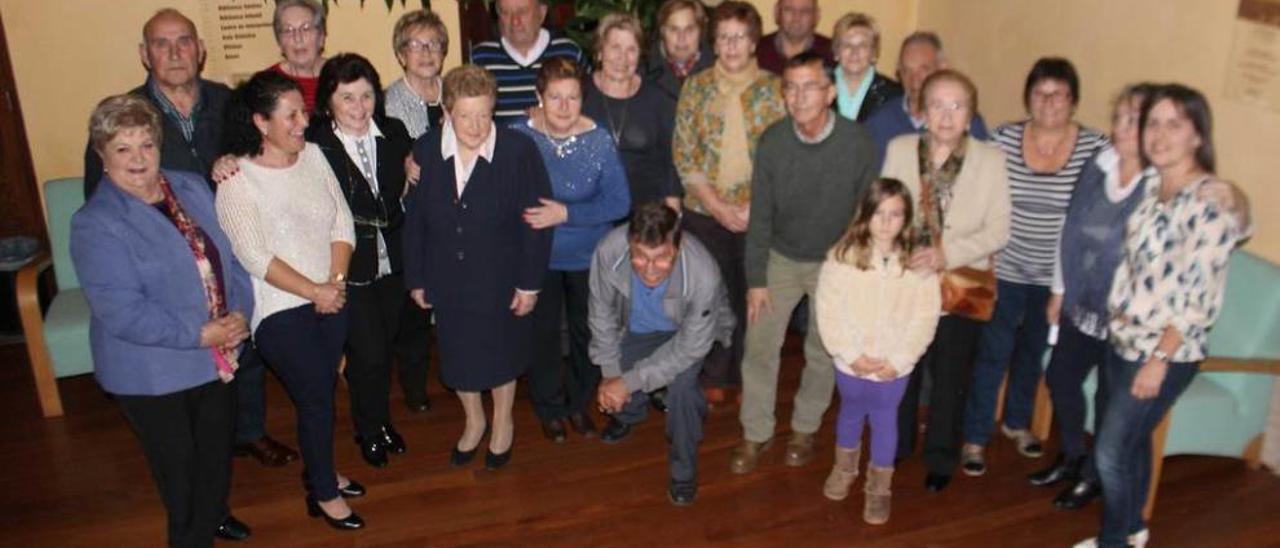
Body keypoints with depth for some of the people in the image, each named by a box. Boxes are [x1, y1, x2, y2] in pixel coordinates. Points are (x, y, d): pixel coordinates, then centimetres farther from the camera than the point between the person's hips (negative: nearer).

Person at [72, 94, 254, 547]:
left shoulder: (192, 188, 1)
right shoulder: (95, 224, -18)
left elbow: (228, 255, 4)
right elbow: (122, 311, -25)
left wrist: (239, 313, -12)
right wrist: (202, 334, -25)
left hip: (218, 355, 6)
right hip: (152, 371, -6)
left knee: (218, 446, 25)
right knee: (178, 462, 13)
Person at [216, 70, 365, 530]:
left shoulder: (313, 155, 2)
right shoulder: (237, 180, -13)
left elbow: (343, 221, 2)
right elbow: (255, 257, -17)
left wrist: (336, 281, -10)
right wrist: (315, 291, -17)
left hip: (332, 298, 5)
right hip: (282, 309, -5)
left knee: (321, 391, 15)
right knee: (315, 398, 3)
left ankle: (319, 471, 38)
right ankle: (324, 493, 23)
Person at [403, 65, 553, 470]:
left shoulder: (519, 151, -19)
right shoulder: (426, 150, -9)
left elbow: (536, 222, -14)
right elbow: (414, 219, -1)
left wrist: (530, 284, -12)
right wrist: (416, 279, 2)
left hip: (499, 279, -2)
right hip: (447, 280, 3)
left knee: (502, 352, 18)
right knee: (457, 354, 18)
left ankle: (503, 422, 44)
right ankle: (473, 421, 45)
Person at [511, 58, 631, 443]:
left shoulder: (599, 140, -16)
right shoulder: (519, 137, -17)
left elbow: (619, 203, -18)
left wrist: (566, 213, -26)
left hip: (588, 256, 1)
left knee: (587, 332, 17)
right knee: (542, 333, 14)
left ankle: (580, 404, 43)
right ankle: (549, 408, 39)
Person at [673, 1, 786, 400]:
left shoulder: (774, 89, 0)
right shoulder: (696, 87, 1)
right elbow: (683, 153, -2)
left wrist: (755, 207, -10)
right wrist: (718, 206, -10)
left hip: (758, 214, 0)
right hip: (704, 212, 0)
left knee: (752, 297, 7)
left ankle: (746, 376, 26)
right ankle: (714, 375, 27)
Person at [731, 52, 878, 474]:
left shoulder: (858, 144, -20)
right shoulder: (772, 142, -15)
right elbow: (760, 215, -7)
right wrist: (756, 279, -7)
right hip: (781, 258, 1)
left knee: (823, 352, 12)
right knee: (759, 345, 1)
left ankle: (805, 429, 34)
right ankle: (756, 434, 19)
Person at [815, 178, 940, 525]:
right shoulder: (842, 256, -13)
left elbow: (925, 318, -9)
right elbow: (827, 310, -12)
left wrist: (898, 360, -14)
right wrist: (851, 354, -15)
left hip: (894, 367, 0)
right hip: (851, 362, 0)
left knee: (884, 419, 15)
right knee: (851, 413, 22)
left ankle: (879, 487, 35)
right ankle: (845, 467, 49)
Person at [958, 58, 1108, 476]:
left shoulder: (1096, 148, -10)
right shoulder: (1004, 138, -8)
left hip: (1057, 278, 1)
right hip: (1005, 270, -1)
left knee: (1035, 351, 20)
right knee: (993, 352, 5)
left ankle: (1017, 421, 43)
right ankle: (975, 437, 20)